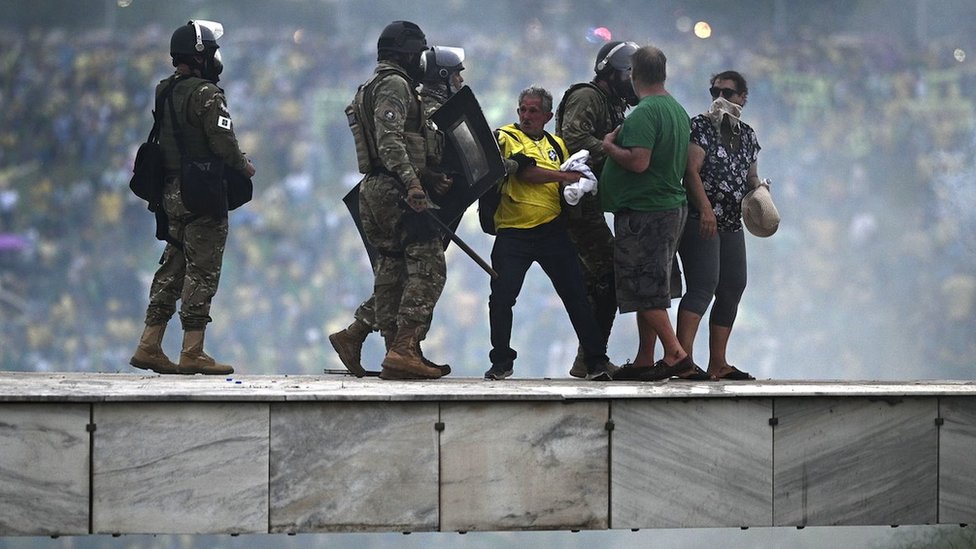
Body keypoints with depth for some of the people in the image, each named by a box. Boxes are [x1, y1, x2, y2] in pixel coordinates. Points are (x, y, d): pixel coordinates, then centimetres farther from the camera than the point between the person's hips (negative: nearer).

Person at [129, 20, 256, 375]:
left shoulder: (165, 93, 11)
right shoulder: (206, 94, -15)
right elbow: (223, 143, -18)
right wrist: (244, 167, 0)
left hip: (172, 194, 8)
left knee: (173, 269, 13)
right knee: (202, 273, -4)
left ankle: (149, 346, 13)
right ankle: (192, 353, -4)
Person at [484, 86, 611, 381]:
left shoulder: (557, 145, 16)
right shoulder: (506, 136, 2)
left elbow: (572, 180, 21)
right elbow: (525, 171, -14)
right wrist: (563, 176, -15)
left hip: (552, 230, 3)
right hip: (513, 232, -3)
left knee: (576, 295, -1)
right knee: (501, 298, -5)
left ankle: (596, 361, 3)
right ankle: (501, 362, 9)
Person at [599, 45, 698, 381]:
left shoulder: (644, 113, -17)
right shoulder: (678, 110, 13)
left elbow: (638, 161, -27)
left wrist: (609, 146, -9)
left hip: (643, 212, -10)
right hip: (672, 205, 10)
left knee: (645, 290, -6)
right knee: (650, 289, 13)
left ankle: (676, 354, -11)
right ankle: (644, 361, 16)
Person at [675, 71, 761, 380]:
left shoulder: (747, 135, 17)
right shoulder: (700, 126, -4)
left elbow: (751, 176, 23)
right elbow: (691, 170, -13)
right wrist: (705, 208, -24)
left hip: (732, 224, 8)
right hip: (700, 220, -8)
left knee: (732, 290, 8)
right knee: (703, 286, -19)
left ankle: (718, 363, 13)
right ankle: (683, 355, -27)